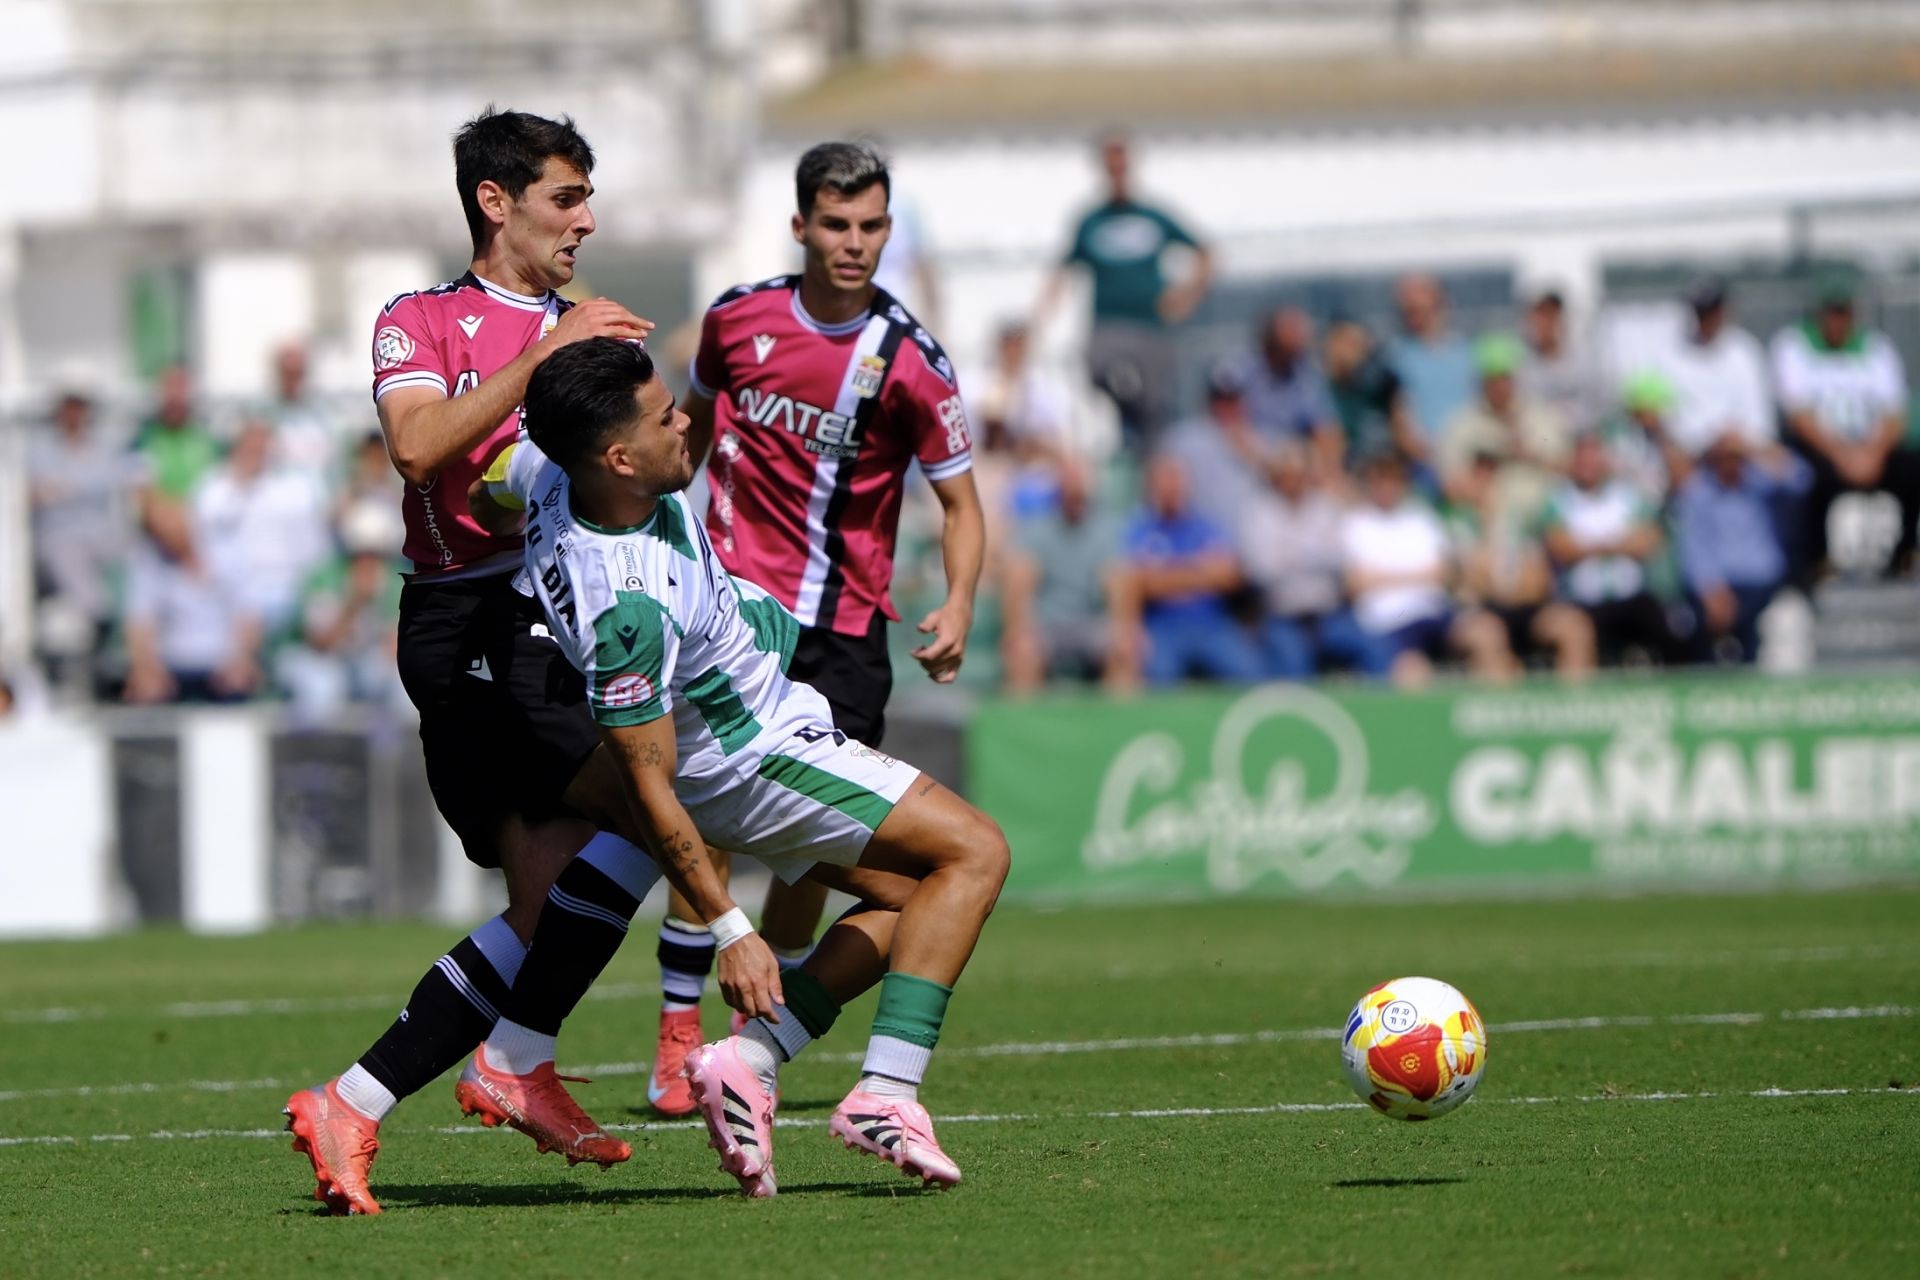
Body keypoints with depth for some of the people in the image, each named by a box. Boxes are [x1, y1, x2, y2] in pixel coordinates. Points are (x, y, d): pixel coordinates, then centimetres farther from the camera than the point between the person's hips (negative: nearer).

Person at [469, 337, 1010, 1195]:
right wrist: (729, 932, -26)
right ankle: (885, 1095, -18)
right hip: (757, 761, -10)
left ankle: (750, 1059, 4)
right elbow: (647, 785, -30)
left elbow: (482, 487, 11)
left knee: (912, 897, 14)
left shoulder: (547, 472, -14)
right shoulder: (628, 607, -36)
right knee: (974, 852, -12)